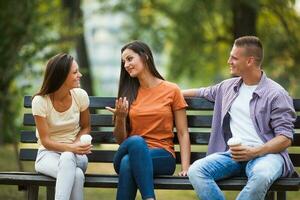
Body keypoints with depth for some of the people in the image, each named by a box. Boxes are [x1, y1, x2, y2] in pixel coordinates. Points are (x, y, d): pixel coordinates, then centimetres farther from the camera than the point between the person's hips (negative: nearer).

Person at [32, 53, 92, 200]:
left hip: (75, 154, 2)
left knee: (67, 158, -38)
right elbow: (45, 140, -11)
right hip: (49, 153, -2)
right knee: (76, 175, -36)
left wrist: (76, 145, -11)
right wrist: (71, 148, -29)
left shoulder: (80, 96, -5)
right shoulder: (40, 101, -12)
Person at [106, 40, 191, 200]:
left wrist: (185, 167, -11)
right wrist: (120, 118, -7)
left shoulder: (172, 91, 5)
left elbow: (183, 133, 2)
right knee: (136, 141, -36)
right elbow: (120, 141, 14)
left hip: (162, 157, -2)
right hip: (133, 151, 2)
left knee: (128, 163, -36)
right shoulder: (128, 94, 14)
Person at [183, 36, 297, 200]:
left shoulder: (276, 94, 1)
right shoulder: (228, 86, 20)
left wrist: (254, 152, -19)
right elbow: (204, 92, 41)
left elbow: (285, 138, -5)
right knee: (195, 171, -26)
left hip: (265, 153, -5)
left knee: (261, 175, -42)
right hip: (233, 154, 5)